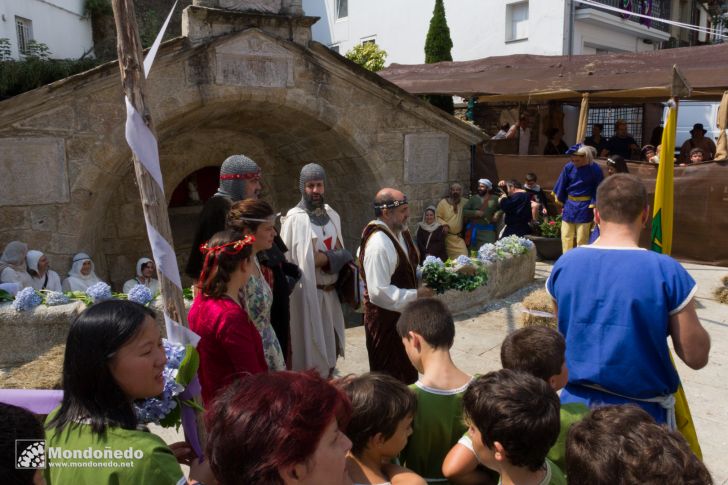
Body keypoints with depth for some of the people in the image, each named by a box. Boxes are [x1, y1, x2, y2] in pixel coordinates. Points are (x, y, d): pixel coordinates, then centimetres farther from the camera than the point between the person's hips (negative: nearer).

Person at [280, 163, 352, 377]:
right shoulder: (295, 219, -14)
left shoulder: (332, 215, 8)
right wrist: (332, 257, -12)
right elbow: (297, 262, -18)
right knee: (310, 348, 1)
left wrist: (323, 257, -8)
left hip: (331, 292, 7)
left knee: (328, 344, 15)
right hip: (307, 294, -7)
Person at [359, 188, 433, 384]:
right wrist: (415, 295, -22)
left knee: (407, 367, 26)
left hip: (402, 313, 9)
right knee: (390, 378, 9)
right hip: (385, 319, -9)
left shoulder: (400, 232, 1)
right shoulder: (379, 244, -28)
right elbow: (379, 292, -29)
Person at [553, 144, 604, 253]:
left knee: (582, 239, 2)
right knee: (566, 236, 8)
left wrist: (593, 205, -9)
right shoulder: (568, 167, -5)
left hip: (585, 207, -3)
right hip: (569, 205, 4)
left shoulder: (595, 169, -12)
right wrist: (562, 202, 12)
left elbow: (598, 190, -5)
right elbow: (561, 187, 6)